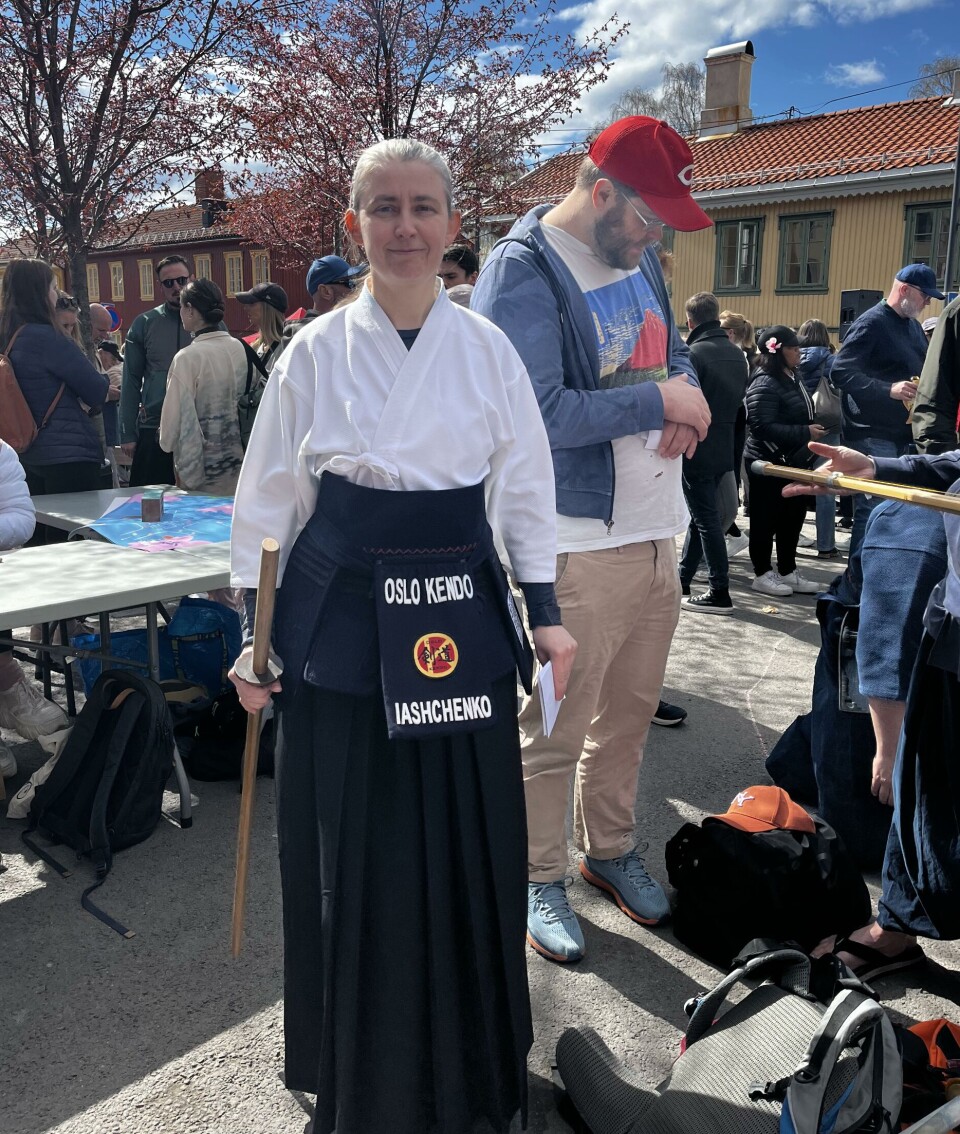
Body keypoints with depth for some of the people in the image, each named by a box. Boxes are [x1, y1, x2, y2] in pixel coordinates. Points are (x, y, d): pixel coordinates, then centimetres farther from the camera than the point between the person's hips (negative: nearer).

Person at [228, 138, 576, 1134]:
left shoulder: (487, 349, 2)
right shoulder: (314, 353, -1)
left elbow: (525, 488, 8)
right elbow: (269, 503, 4)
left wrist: (546, 613, 4)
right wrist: (254, 635, 2)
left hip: (459, 617, 1)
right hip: (341, 621, 0)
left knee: (466, 843, 9)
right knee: (349, 846, 9)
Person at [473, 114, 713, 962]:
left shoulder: (638, 259, 12)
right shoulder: (523, 272, -14)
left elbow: (675, 354, 23)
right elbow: (537, 413, -24)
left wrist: (688, 403, -1)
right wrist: (659, 402, -16)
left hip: (657, 529, 8)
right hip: (579, 539, -8)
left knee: (630, 710, 19)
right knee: (557, 728, 4)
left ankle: (611, 846, 38)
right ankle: (539, 880, 24)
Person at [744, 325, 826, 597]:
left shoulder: (793, 378, 12)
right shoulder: (765, 385, -18)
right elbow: (762, 427, -26)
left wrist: (814, 428, 8)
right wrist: (805, 433, -23)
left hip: (793, 462, 9)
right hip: (768, 463, -9)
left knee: (792, 518, 14)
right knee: (766, 520, 2)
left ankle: (788, 572, 25)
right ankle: (763, 574, 13)